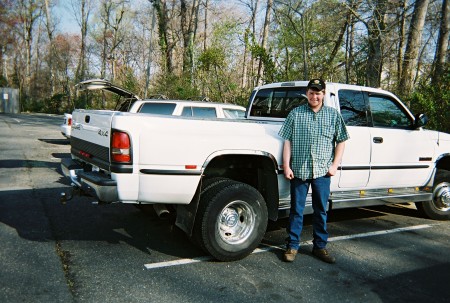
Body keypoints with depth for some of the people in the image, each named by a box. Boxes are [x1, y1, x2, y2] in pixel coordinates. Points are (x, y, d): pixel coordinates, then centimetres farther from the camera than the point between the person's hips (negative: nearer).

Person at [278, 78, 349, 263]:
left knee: (321, 210, 10)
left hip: (322, 171, 1)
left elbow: (341, 141, 9)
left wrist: (335, 165, 0)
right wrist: (286, 166, -5)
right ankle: (292, 246, 16)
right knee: (297, 210, 6)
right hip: (299, 170, -1)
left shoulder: (333, 115, 8)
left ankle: (320, 246, 23)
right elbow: (287, 140, 2)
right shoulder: (296, 114, 5)